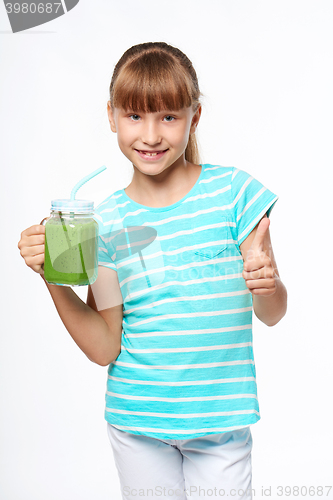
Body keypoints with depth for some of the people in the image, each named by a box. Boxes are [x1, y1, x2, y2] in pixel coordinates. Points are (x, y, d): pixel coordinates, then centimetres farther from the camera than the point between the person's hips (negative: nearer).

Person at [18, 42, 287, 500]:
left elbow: (272, 314, -3)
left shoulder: (233, 191, -9)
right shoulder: (107, 222, -4)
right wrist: (53, 277, -15)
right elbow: (105, 347, -4)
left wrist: (267, 283, -25)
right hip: (136, 421, 2)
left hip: (221, 421, -1)